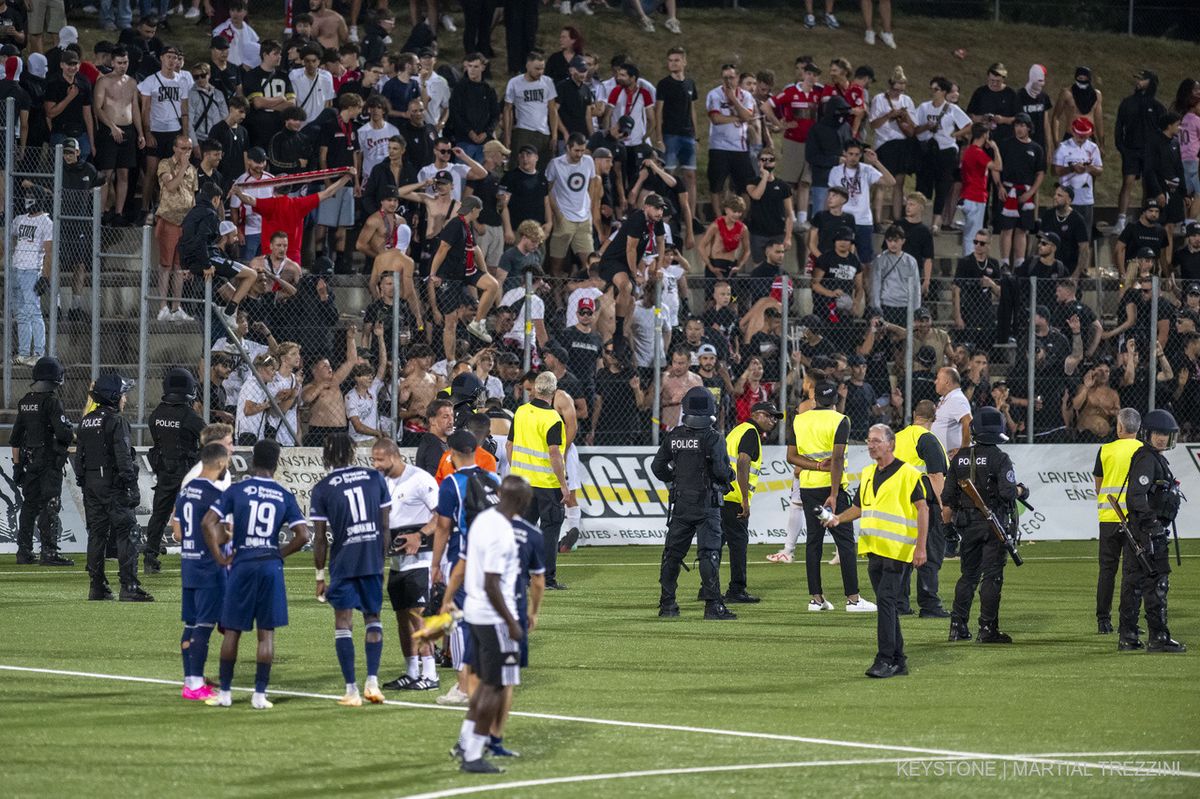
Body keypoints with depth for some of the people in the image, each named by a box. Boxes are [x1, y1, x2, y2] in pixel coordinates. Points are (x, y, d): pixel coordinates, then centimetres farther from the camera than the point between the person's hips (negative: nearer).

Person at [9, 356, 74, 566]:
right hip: (49, 460, -7)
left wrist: (17, 464, 19)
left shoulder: (25, 401, 10)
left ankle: (24, 552, 14)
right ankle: (49, 552, -8)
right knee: (50, 506, -5)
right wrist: (74, 433, 2)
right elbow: (64, 433, -21)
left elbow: (15, 438, 14)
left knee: (29, 504, 12)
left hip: (29, 461, 7)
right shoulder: (51, 401, -13)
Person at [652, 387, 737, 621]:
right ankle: (713, 606, -10)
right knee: (709, 554, -5)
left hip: (680, 504, 5)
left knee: (673, 553, 12)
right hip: (707, 504, -5)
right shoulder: (711, 438, -12)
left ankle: (667, 604, 15)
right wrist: (731, 475, 4)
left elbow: (658, 467, 7)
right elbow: (721, 470, -18)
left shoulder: (673, 437, 4)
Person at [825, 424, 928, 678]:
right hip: (873, 549, 8)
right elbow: (859, 507, 23)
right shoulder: (868, 474, 15)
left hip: (897, 551, -8)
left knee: (886, 601, -15)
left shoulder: (907, 473, -6)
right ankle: (898, 660, 16)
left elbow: (923, 509, -8)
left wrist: (921, 547, -14)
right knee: (887, 605, 10)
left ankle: (885, 660, -15)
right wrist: (838, 518, 3)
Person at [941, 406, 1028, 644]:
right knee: (992, 577, -1)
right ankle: (988, 629, -3)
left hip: (968, 525, 5)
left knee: (968, 575, 15)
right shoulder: (999, 458, -10)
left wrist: (948, 526, 17)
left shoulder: (959, 458, 5)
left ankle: (957, 626, 13)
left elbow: (948, 498, 7)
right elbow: (1007, 491, -18)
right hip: (994, 525, -5)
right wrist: (1021, 490, 4)